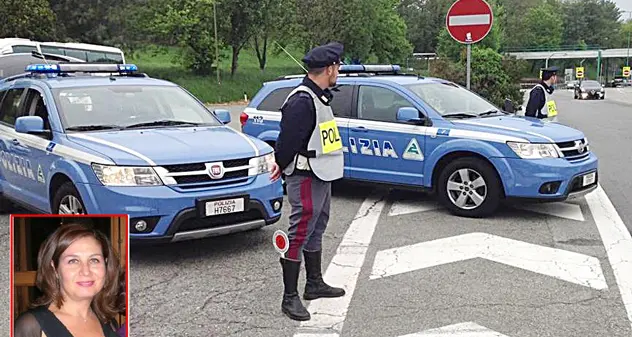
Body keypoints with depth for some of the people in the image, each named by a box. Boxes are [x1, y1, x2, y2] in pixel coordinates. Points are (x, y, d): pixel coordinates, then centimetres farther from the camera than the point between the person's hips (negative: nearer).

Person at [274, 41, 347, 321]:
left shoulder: (319, 98, 13)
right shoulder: (302, 101, -22)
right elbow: (287, 142, -21)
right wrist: (281, 169, -7)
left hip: (322, 178, 11)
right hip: (305, 180, -11)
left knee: (315, 232, 20)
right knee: (299, 236, -5)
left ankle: (315, 284, 35)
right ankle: (290, 298, 2)